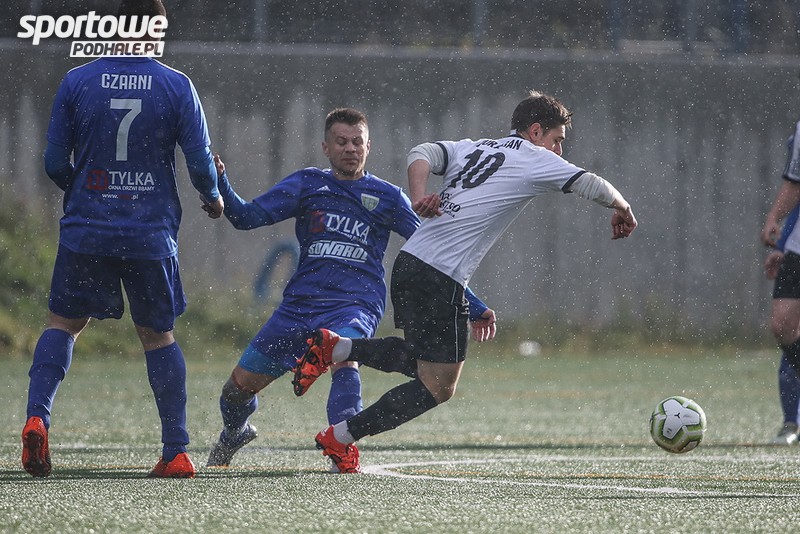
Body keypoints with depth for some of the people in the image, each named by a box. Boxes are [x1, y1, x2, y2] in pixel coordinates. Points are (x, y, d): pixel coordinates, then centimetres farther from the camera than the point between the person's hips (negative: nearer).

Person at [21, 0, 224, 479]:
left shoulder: (76, 82, -2)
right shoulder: (177, 87, -4)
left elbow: (55, 163, 2)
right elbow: (201, 161, -2)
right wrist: (214, 198, 20)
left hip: (86, 229, 0)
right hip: (151, 235, 0)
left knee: (64, 323, 12)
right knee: (158, 334, 11)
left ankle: (37, 417, -11)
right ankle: (177, 453, 10)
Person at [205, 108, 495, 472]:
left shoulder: (387, 197, 8)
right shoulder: (308, 183, 11)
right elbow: (246, 217, 5)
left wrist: (473, 308, 13)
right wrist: (220, 183, -15)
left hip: (355, 307, -3)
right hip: (300, 303, 3)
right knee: (241, 383, 5)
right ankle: (234, 434, 38)